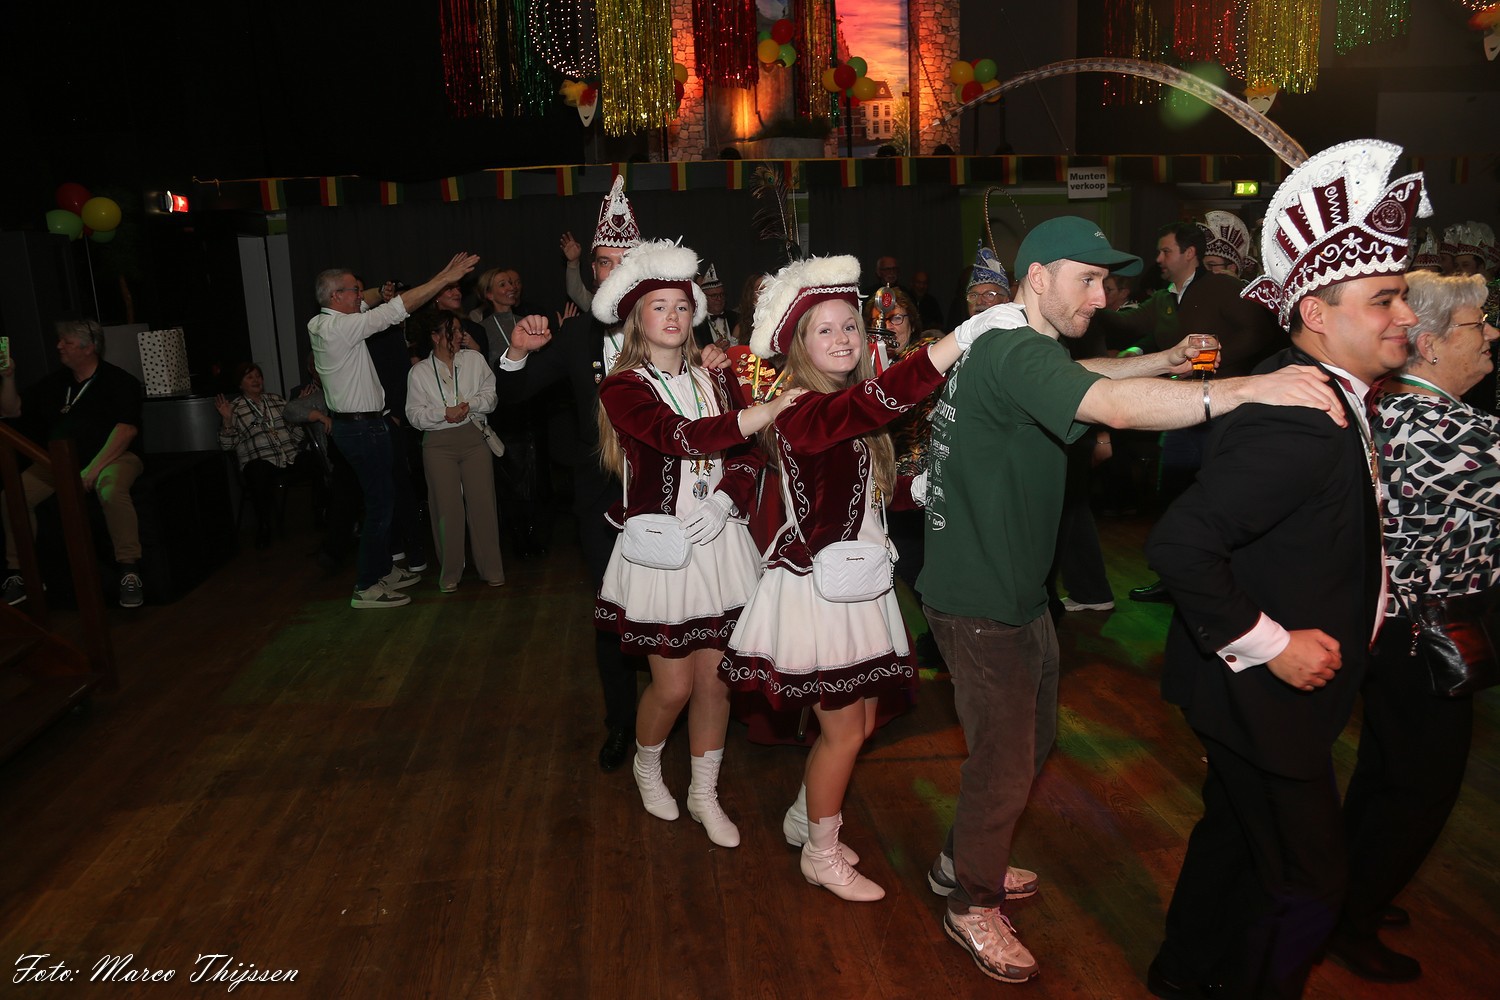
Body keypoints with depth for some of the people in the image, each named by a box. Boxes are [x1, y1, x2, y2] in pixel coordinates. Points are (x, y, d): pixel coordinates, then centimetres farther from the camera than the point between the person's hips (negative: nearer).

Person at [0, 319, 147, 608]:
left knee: (112, 491, -39)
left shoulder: (118, 381, -2)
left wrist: (94, 468, -23)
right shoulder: (53, 383, 17)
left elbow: (127, 429, -14)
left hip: (112, 455, -6)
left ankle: (130, 571, -32)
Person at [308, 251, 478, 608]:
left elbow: (365, 304, 18)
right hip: (364, 427, -10)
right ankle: (367, 587, 3)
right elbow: (397, 309, -21)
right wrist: (445, 279, -17)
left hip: (354, 426, 10)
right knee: (379, 504, -4)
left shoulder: (322, 324, 10)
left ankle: (383, 570, 29)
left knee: (380, 499, 18)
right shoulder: (338, 327, -19)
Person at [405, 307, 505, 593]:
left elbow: (490, 395, 6)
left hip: (473, 437, 1)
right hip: (438, 443, -1)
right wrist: (444, 412, -14)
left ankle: (491, 569, 9)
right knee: (447, 507, -1)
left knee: (482, 501, -2)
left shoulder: (475, 359, 8)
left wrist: (469, 404, -12)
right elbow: (415, 415, 1)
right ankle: (449, 573, 12)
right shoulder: (419, 372, 4)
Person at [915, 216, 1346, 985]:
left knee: (1031, 737, 23)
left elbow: (1075, 375, 26)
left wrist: (1163, 361, 13)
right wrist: (1244, 389, -46)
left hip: (1014, 589, 10)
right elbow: (1114, 407, -41)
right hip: (981, 603, -10)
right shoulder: (1013, 354, -25)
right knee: (1006, 761, 5)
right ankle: (974, 905, 28)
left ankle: (964, 858, 44)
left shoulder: (1009, 346, 9)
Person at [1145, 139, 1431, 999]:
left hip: (1284, 684, 10)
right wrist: (1268, 645, -25)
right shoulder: (1299, 423, -29)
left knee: (1235, 834, 25)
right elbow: (1180, 544, -36)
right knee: (1307, 883, 7)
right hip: (1266, 693, -10)